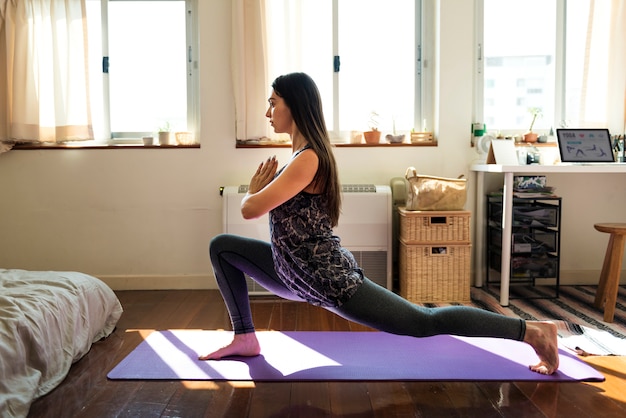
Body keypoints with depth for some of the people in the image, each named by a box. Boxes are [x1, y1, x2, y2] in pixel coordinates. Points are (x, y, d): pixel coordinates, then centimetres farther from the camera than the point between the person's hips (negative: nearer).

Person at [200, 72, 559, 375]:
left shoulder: (308, 158, -21)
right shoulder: (305, 154, 11)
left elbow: (251, 209, -23)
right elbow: (272, 207, 21)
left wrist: (253, 190, -2)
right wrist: (263, 188, 4)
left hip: (329, 277, -10)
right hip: (299, 273, 10)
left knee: (425, 322, -2)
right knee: (222, 247, 12)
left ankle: (532, 330, 10)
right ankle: (245, 339, 16)